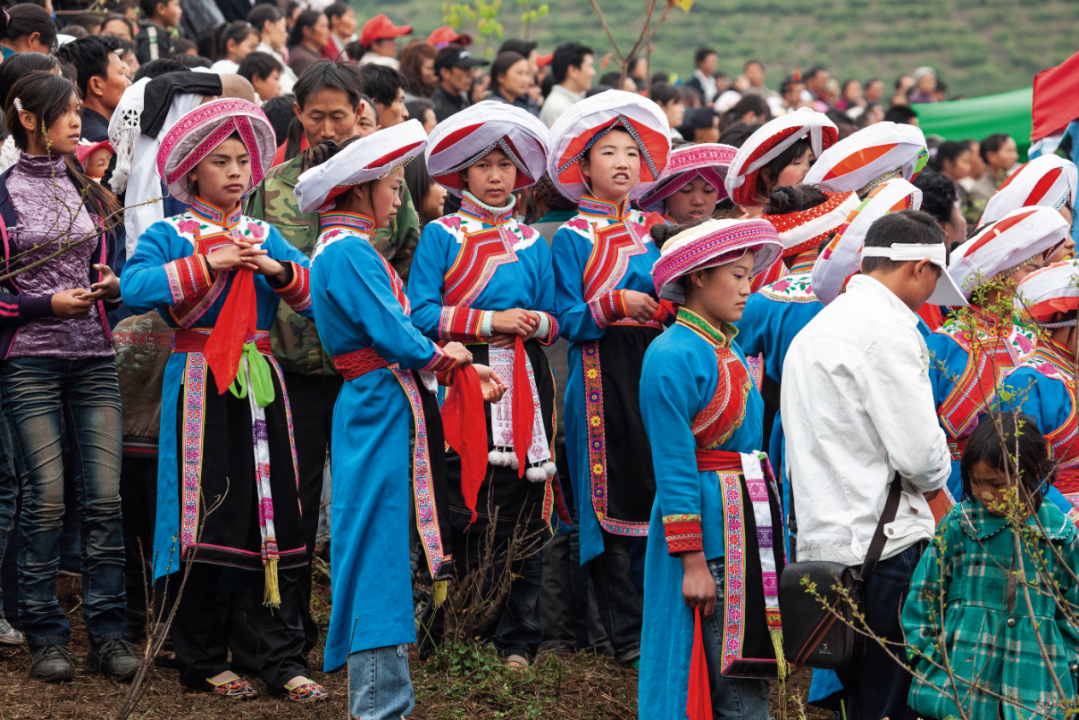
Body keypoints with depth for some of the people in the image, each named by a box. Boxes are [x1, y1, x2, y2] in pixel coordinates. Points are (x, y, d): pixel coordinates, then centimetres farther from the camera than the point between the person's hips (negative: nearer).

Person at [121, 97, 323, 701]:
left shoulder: (265, 236, 15)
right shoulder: (170, 235, 2)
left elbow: (317, 296, 8)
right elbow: (135, 288, -16)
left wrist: (282, 271, -10)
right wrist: (207, 264, -18)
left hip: (260, 382, 4)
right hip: (200, 382, -4)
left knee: (276, 517, 0)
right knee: (203, 519, -2)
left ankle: (285, 660, 4)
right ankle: (204, 662, 8)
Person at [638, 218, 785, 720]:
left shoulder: (728, 348, 14)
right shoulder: (673, 357, -13)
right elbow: (675, 471, -16)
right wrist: (693, 562, -18)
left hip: (749, 527, 9)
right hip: (708, 529, -9)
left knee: (750, 679, 9)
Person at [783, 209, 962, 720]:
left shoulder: (815, 329, 19)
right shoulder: (890, 326, -10)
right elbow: (918, 453, -16)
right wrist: (938, 475, 7)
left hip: (819, 544, 9)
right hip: (884, 545, -9)